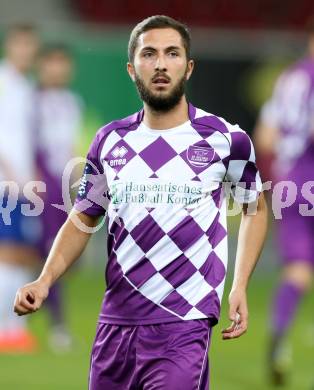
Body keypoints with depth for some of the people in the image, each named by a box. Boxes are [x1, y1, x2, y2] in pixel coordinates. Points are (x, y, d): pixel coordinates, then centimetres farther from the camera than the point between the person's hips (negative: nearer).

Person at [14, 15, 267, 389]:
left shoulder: (225, 138, -1)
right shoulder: (110, 140, 8)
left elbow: (255, 208, 14)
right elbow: (82, 221, 17)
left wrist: (240, 287, 4)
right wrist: (45, 280, 1)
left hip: (183, 328, -4)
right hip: (115, 325, 4)